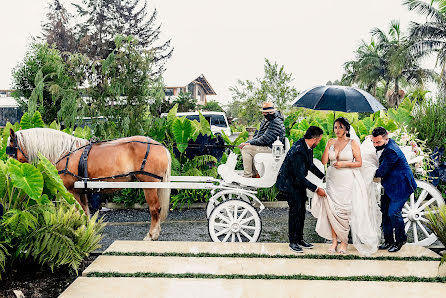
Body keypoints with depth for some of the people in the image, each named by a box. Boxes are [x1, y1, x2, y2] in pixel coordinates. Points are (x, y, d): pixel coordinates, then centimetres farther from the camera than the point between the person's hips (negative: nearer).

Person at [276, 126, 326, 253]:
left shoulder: (307, 146, -2)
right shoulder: (298, 151, -31)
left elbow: (310, 165, 17)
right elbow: (300, 177, -29)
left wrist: (323, 177, 18)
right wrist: (316, 189, -25)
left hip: (299, 181, 9)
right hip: (289, 182, -9)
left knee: (301, 210, 10)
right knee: (296, 210, -10)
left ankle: (299, 239, 21)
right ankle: (293, 242, 2)